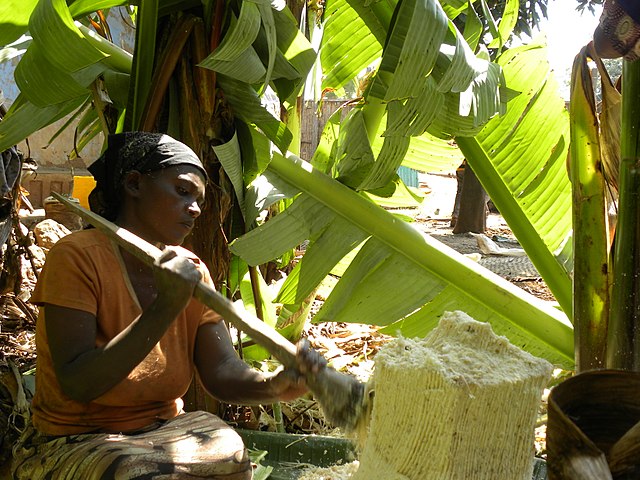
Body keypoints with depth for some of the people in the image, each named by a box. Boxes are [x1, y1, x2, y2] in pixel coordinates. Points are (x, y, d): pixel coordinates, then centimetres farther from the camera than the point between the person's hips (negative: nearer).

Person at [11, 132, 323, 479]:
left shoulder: (190, 271, 0)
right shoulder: (76, 256, -17)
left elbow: (222, 372, -10)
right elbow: (76, 385, -25)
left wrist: (275, 386, -32)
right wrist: (165, 308, -31)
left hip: (162, 430, 4)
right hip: (72, 443, -3)